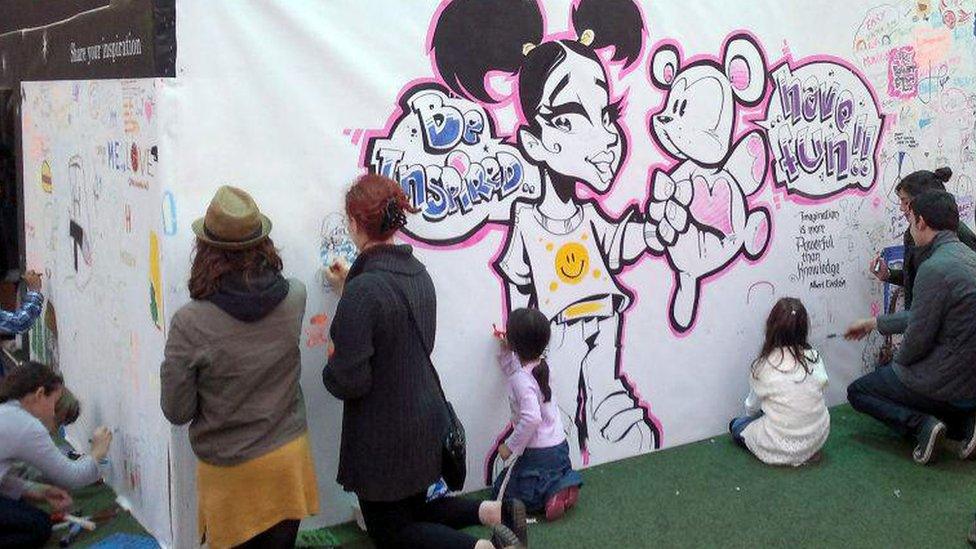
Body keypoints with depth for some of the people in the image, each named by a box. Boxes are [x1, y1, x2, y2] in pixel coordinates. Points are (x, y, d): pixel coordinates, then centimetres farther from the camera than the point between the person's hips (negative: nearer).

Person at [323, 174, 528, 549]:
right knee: (416, 506, 27)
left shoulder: (363, 291, -26)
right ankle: (496, 512, 8)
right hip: (426, 417, 8)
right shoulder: (416, 272, 0)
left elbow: (350, 381, -25)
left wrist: (330, 367, -3)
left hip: (384, 435, -8)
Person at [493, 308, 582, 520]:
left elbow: (531, 418, -35)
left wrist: (511, 446, -25)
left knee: (502, 492, 8)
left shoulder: (522, 379, -25)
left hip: (539, 453, -8)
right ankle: (564, 484, 5)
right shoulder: (538, 366, 3)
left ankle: (552, 492, -10)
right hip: (559, 447, 8)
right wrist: (506, 352, 12)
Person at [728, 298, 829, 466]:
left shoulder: (763, 366, -16)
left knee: (736, 426, 20)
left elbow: (752, 407, 1)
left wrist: (751, 413, 26)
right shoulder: (814, 357, -8)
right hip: (818, 439, 6)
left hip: (781, 448, -5)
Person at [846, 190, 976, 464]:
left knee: (858, 392, 13)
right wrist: (874, 323, 25)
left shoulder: (934, 269, -23)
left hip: (944, 384, -8)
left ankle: (922, 424, -7)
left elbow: (919, 336, -19)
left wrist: (898, 362, 3)